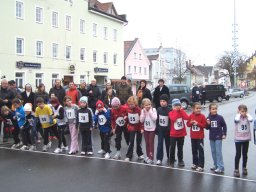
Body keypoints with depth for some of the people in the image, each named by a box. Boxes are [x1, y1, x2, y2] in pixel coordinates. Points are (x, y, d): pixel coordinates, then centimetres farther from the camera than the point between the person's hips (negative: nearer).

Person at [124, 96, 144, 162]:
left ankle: (140, 154, 27)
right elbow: (127, 117, 15)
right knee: (131, 142, 0)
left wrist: (142, 128, -13)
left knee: (138, 142, 10)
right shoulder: (128, 110, -4)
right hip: (131, 127, 2)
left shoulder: (139, 110, -17)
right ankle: (129, 156, 3)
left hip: (139, 128, -2)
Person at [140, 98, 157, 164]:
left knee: (151, 143, -3)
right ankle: (148, 156, 24)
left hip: (152, 129, -4)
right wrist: (144, 112, -16)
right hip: (146, 129, 4)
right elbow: (141, 120, -7)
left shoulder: (153, 110, -12)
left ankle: (151, 158, 2)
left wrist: (150, 111, -25)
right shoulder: (143, 111, -1)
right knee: (147, 143, 12)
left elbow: (155, 118, -25)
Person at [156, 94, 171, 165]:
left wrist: (170, 129, -13)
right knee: (160, 143, -3)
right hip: (160, 129, 2)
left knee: (168, 143, 13)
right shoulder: (158, 110, -1)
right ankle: (159, 159, -2)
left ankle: (169, 156, 32)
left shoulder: (170, 110, -13)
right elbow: (157, 120, 4)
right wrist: (156, 129, 3)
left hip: (167, 130, -2)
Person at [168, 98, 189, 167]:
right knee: (172, 148, -1)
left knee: (180, 148, 13)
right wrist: (175, 111, -19)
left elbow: (186, 118, -16)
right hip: (173, 134, -3)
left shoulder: (182, 112, 2)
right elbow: (173, 119, -27)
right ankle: (172, 161, 9)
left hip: (181, 133, 3)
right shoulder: (171, 113, -7)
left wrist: (181, 110, -13)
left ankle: (180, 160, 25)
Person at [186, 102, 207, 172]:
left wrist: (198, 123, -22)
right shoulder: (191, 116, 2)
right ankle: (195, 163, 29)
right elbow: (188, 124, 6)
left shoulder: (202, 116, -8)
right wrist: (191, 123, -14)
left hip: (200, 137, -4)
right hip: (193, 136, 4)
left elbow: (204, 125, -10)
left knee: (201, 151, -3)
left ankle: (201, 166, 1)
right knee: (194, 150, 15)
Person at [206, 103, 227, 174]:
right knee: (213, 151, 13)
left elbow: (224, 126, -1)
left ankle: (220, 167, -3)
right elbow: (207, 128, 5)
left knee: (218, 152, -6)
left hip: (218, 137, -4)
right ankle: (215, 165, 26)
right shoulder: (208, 118, 0)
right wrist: (208, 124, -15)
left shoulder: (220, 117, -8)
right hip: (211, 137, 4)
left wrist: (224, 134, -4)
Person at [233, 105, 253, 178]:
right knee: (238, 154, -1)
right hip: (238, 139, -3)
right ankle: (236, 170, 4)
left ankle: (244, 168, 28)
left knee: (245, 154, 14)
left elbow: (251, 119, -24)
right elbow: (237, 120, -31)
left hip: (246, 139, 3)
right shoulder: (237, 117, -7)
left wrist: (247, 114, -10)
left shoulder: (247, 117, -1)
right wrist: (239, 114, -15)